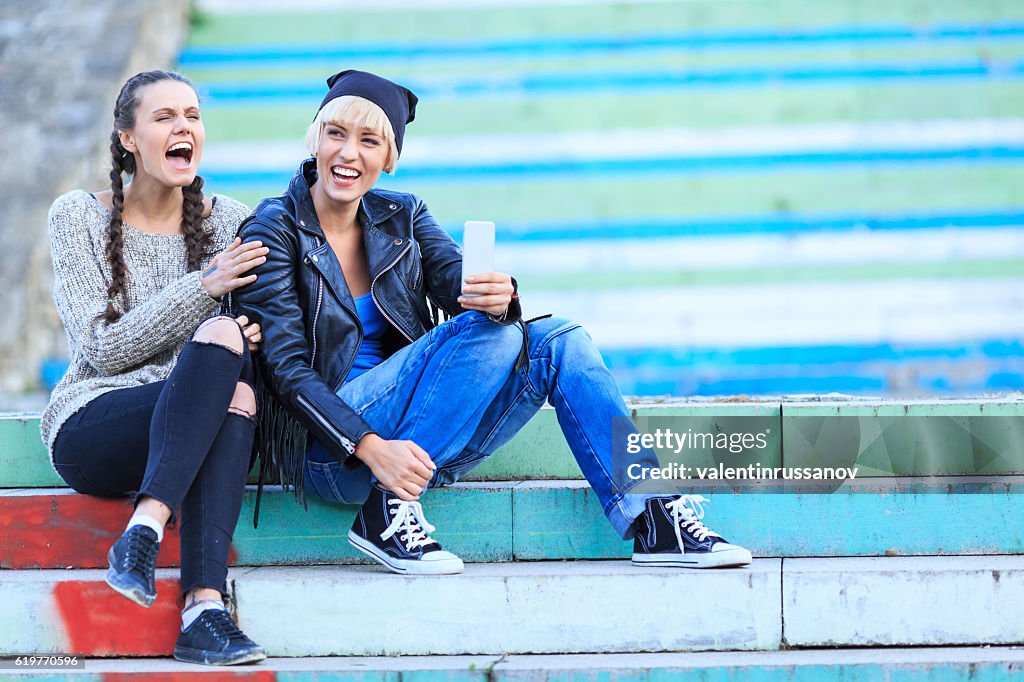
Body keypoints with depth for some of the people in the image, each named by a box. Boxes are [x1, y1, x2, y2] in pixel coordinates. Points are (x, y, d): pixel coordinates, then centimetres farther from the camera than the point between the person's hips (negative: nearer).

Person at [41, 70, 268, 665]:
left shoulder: (230, 221, 11)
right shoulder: (79, 216, 2)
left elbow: (256, 324, 11)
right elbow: (101, 348, -8)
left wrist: (253, 332, -15)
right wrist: (202, 287, -18)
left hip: (190, 433, 3)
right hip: (93, 427, -3)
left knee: (233, 364, -33)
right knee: (219, 338, -32)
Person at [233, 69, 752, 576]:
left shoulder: (401, 216, 11)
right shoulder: (275, 228, -6)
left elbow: (457, 280, -5)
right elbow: (286, 366, -13)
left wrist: (499, 297, -31)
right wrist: (370, 447, -27)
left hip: (408, 445, 6)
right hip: (328, 451, -6)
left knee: (556, 340, -12)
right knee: (488, 335, -23)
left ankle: (654, 523, -17)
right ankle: (384, 511, -23)